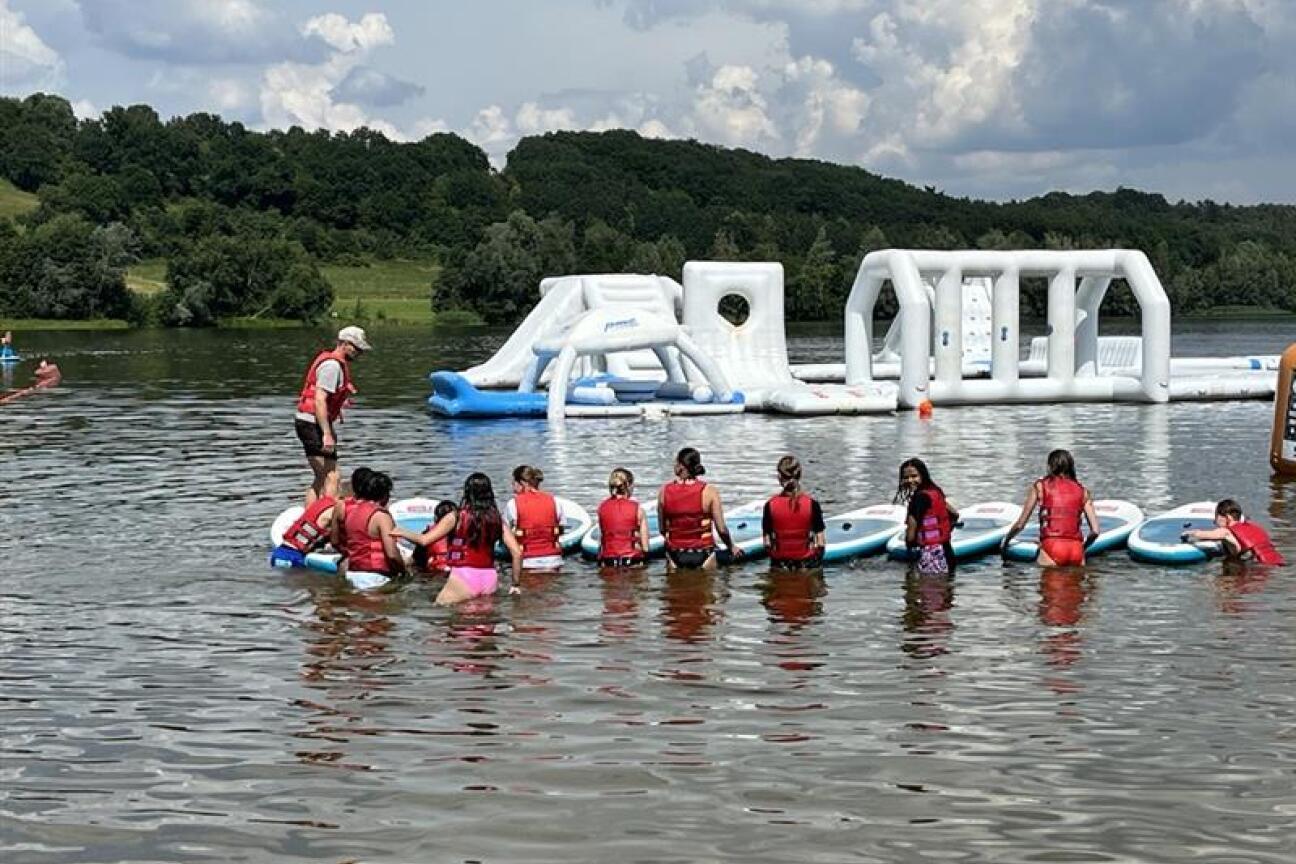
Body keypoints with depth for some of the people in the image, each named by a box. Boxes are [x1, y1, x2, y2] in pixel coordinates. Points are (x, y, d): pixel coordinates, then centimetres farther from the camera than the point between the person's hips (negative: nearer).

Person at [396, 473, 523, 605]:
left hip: (464, 577, -4)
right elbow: (517, 552, 3)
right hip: (490, 580, 4)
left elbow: (424, 540, -3)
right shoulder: (497, 519, 7)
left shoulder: (456, 517, -2)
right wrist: (515, 584, 13)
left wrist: (402, 533, 16)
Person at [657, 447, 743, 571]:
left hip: (675, 555, 1)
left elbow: (662, 529, 1)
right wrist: (731, 547, 11)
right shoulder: (709, 492, -11)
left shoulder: (665, 491, -6)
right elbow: (722, 529, -8)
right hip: (702, 555, -1)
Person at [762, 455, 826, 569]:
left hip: (780, 564, 1)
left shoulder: (770, 505, -9)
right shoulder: (812, 504, -10)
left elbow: (767, 543, -6)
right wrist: (818, 562, 9)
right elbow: (820, 543, -8)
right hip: (808, 563, -1)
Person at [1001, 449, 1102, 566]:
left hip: (1051, 549, -2)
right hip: (1076, 551, 2)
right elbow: (1095, 531, 10)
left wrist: (1006, 540, 26)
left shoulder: (1039, 486, 10)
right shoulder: (1082, 491, 16)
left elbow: (1020, 525, 8)